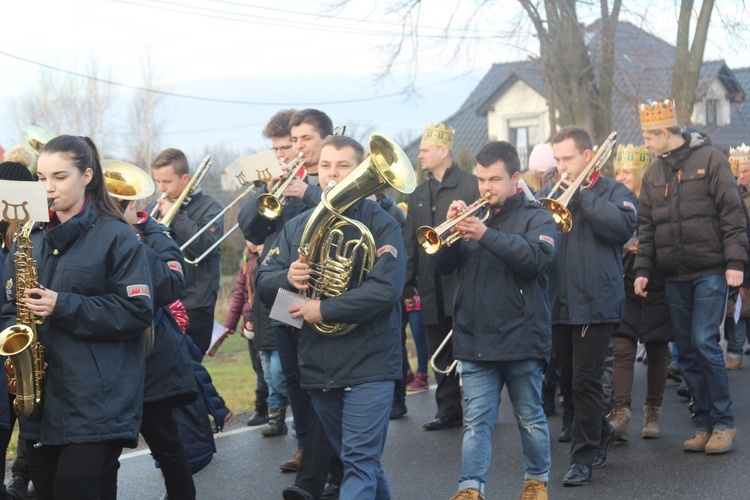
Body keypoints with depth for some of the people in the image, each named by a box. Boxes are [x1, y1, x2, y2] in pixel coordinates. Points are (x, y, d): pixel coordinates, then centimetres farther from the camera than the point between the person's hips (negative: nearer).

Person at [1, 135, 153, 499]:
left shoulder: (116, 237, -5)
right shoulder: (34, 238, 13)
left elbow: (137, 311, -12)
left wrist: (63, 306, -18)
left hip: (96, 402, -6)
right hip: (40, 400, 6)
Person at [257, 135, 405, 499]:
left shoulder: (381, 224, -6)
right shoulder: (298, 226, 11)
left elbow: (385, 289, -19)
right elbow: (263, 282, 8)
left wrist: (325, 309, -20)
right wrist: (288, 277, -14)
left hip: (369, 363, -5)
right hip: (317, 366, 6)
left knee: (360, 462, -8)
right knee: (360, 459, 18)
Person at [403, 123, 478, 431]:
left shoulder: (471, 186, -3)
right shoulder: (418, 195, 15)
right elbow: (410, 244, 14)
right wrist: (406, 286, 10)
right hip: (432, 290, 6)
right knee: (440, 354, 9)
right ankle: (449, 411, 18)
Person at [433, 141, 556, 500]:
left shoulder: (535, 217, -1)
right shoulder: (473, 215, 12)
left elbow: (536, 258, -20)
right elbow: (442, 265, 7)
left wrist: (487, 235, -27)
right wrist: (451, 229, -11)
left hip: (520, 337, -3)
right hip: (475, 337, 3)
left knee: (530, 417, 11)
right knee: (476, 420, 0)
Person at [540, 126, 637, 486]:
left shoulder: (613, 192, 1)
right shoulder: (548, 195, 13)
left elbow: (624, 226, -18)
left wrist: (580, 195, -15)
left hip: (595, 303, -5)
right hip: (557, 303, 5)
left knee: (585, 383, -4)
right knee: (567, 380, 15)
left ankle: (583, 457, 8)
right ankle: (600, 433, 37)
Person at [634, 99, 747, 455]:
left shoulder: (708, 159, -4)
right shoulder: (654, 172, 12)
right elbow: (646, 225, 14)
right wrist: (643, 269, 7)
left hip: (710, 272, -6)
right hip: (674, 277, 6)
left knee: (705, 342, -11)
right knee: (687, 351, 6)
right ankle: (703, 424, 14)